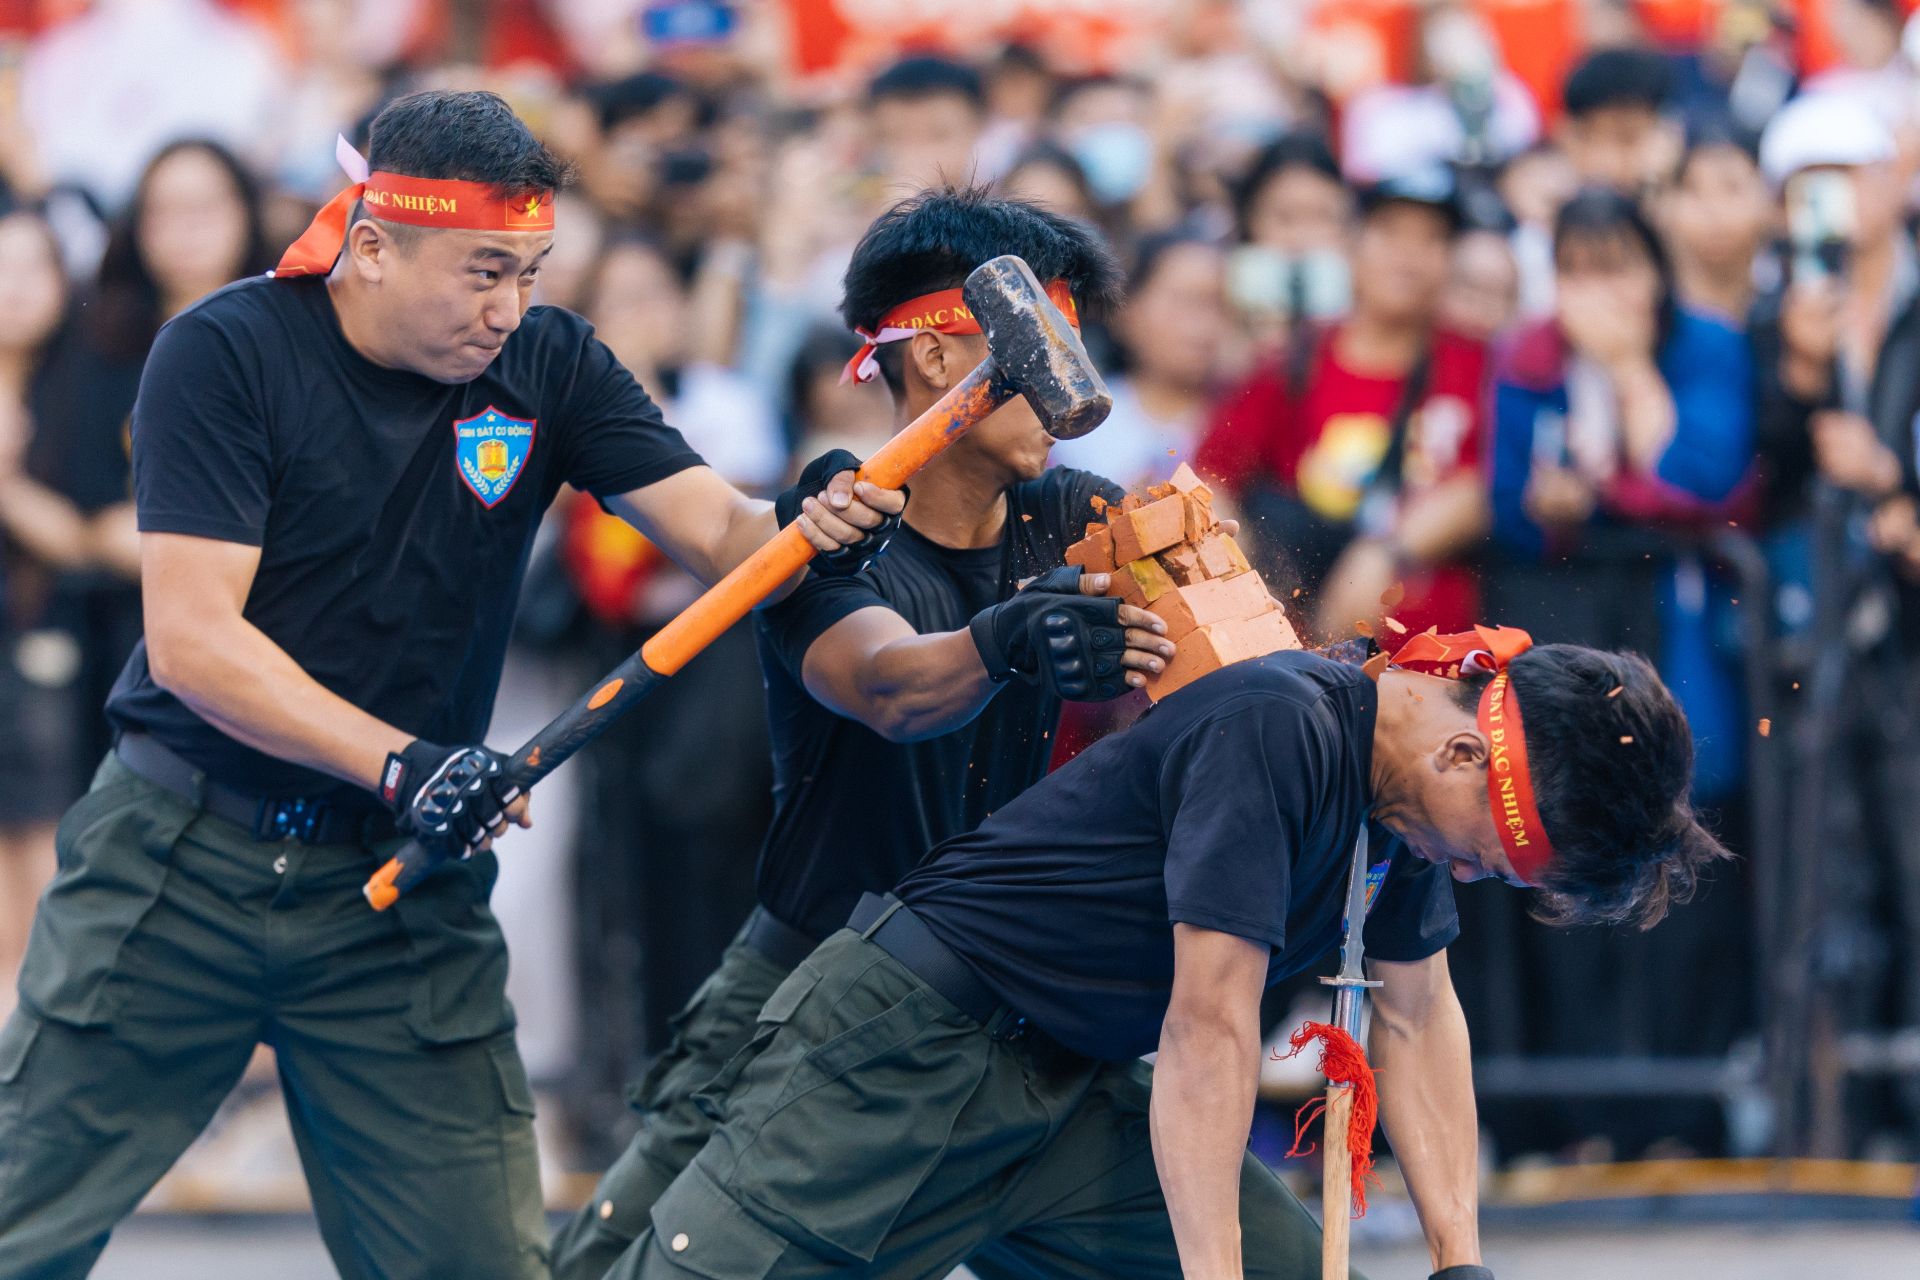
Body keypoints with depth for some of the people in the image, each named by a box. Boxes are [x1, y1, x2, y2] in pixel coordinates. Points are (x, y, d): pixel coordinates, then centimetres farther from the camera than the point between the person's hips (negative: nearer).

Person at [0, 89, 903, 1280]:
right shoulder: (226, 352, -12)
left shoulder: (547, 365, 0)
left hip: (404, 887, 3)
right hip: (185, 858, -3)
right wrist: (400, 764, -30)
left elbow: (719, 532, -10)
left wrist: (808, 524, -34)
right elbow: (191, 640, -19)